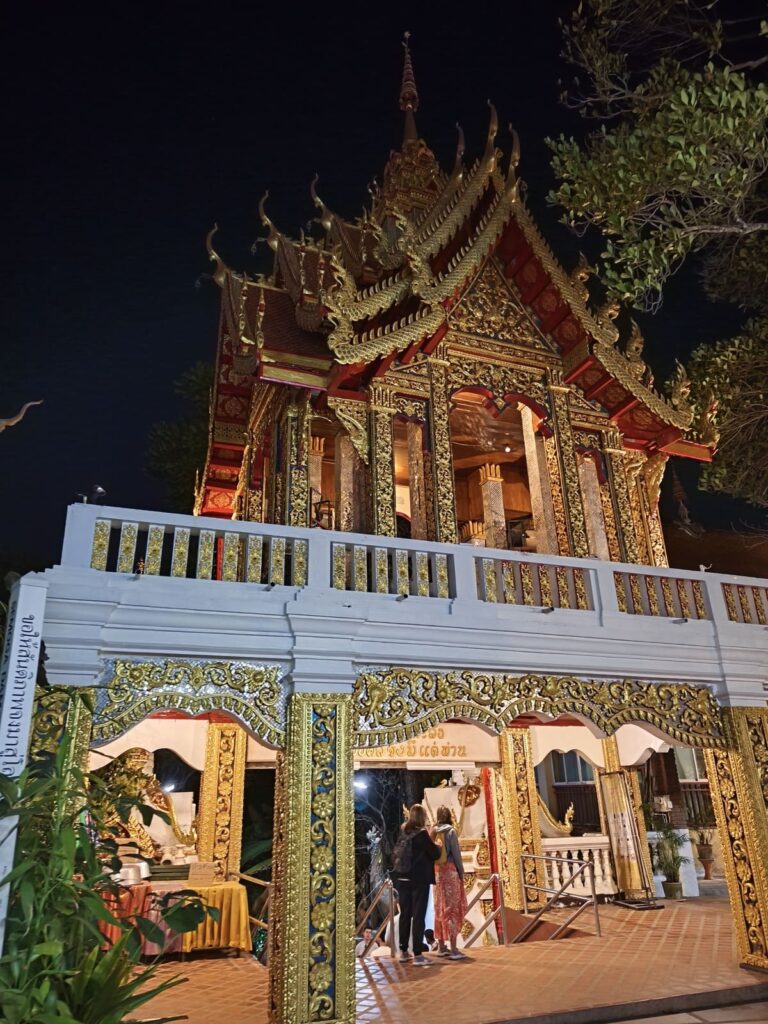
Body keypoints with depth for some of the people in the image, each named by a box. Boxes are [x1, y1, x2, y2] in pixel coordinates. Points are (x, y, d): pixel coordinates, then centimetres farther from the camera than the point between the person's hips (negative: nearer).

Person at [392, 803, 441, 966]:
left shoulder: (403, 833, 6)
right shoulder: (421, 834, -13)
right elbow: (435, 854, -10)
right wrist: (438, 846, 11)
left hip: (402, 879, 6)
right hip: (419, 880, -6)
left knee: (405, 914, 13)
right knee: (418, 915, -2)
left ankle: (404, 952, 20)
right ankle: (418, 955, -1)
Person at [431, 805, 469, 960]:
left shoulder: (434, 832, 8)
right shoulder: (450, 831, -9)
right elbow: (456, 853, -9)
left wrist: (434, 872, 15)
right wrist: (461, 873, 0)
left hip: (437, 872, 6)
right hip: (450, 872, -6)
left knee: (440, 909, 13)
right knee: (453, 909, -2)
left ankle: (441, 947, 19)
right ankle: (453, 949, -3)